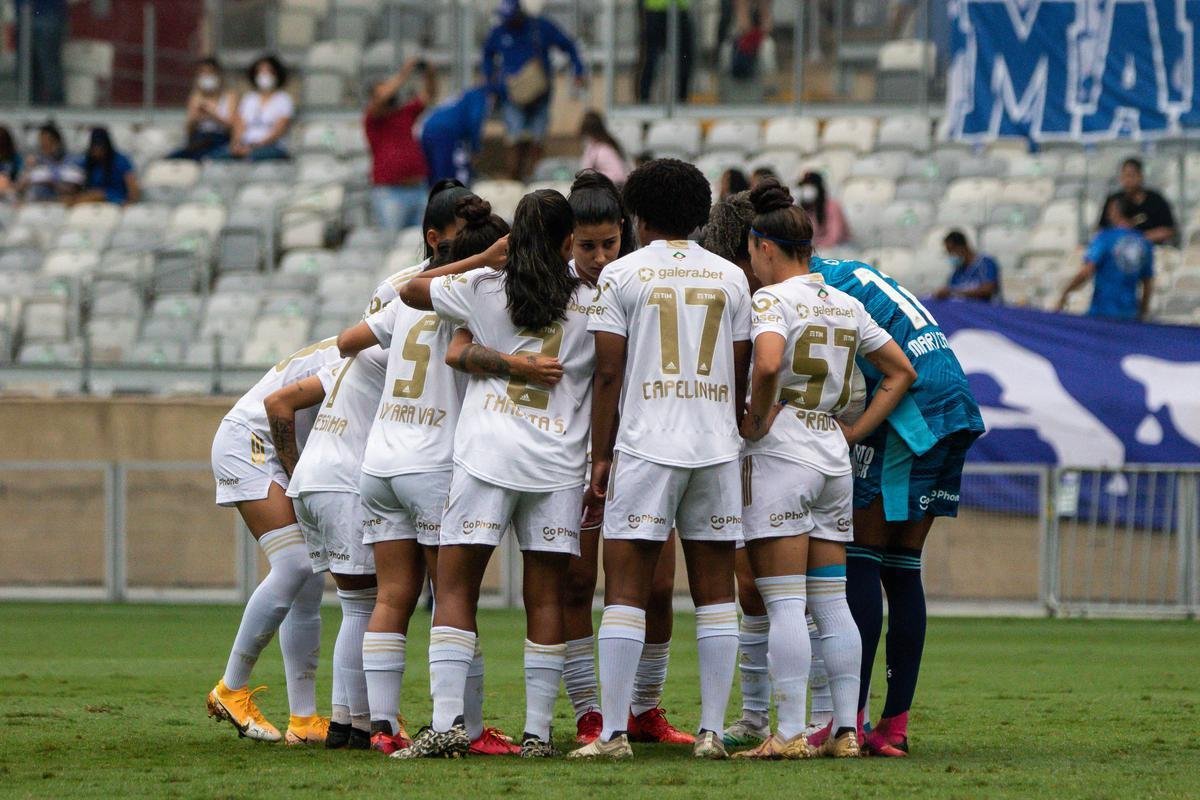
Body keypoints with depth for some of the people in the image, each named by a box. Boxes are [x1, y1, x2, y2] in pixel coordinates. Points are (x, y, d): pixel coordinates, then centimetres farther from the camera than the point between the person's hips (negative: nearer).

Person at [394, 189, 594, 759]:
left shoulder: (484, 289, 4)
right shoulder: (590, 302, 5)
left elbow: (409, 291, 17)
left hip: (486, 455, -1)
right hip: (559, 465, 1)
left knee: (455, 586, 1)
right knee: (545, 597, 5)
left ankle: (448, 720, -12)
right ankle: (538, 732, 2)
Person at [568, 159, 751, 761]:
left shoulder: (623, 275, 1)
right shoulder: (731, 278, 10)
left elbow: (609, 373, -2)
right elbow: (741, 376, 10)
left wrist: (600, 457, 2)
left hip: (645, 444, -3)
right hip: (717, 445, 3)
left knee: (626, 590, -2)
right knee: (715, 592, 7)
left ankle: (613, 732, -7)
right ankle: (712, 730, 4)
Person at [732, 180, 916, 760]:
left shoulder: (772, 299, -8)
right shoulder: (846, 305, 13)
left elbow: (768, 364, -28)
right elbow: (901, 373, 20)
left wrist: (755, 421, -13)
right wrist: (854, 433, 16)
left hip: (779, 453, -7)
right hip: (833, 459, 7)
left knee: (784, 603, -7)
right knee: (832, 603, 9)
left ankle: (790, 734, -10)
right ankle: (845, 729, 8)